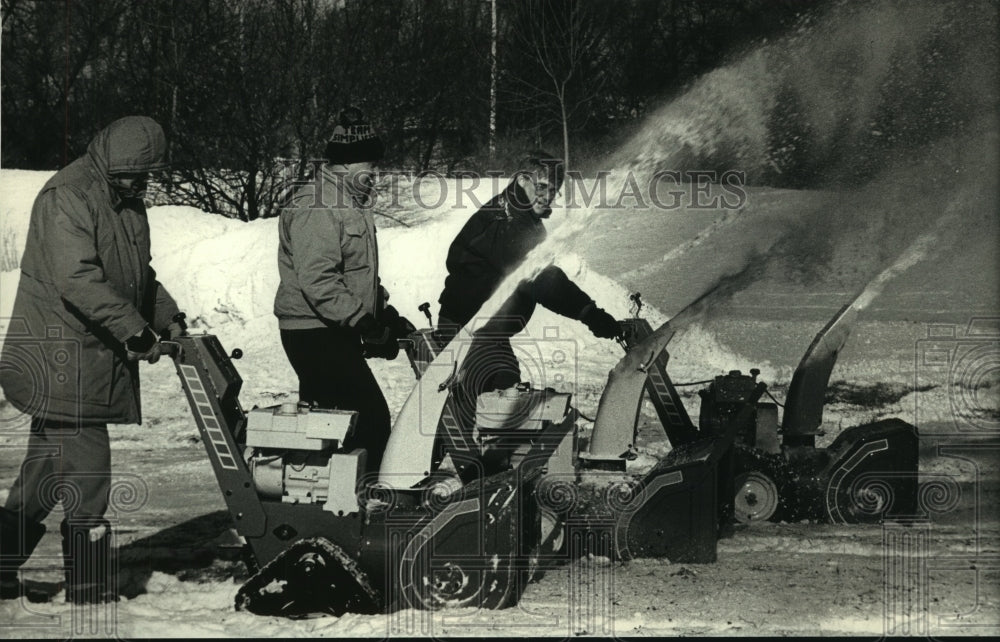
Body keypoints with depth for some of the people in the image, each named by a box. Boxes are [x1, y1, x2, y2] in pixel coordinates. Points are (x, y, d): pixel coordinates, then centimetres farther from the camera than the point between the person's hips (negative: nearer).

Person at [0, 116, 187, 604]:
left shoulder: (128, 204, 16)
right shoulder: (66, 198, -15)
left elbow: (138, 275, 27)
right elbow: (78, 280, -25)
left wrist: (168, 317, 11)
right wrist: (134, 330, -27)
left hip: (100, 358, 10)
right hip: (60, 359, -10)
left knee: (47, 470, 13)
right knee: (88, 468, -10)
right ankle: (89, 590, -5)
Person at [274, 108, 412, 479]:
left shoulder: (351, 204, 18)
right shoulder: (316, 209, -16)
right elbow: (319, 281, -25)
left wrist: (385, 315, 15)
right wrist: (365, 323, -26)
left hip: (336, 333, 10)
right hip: (316, 334, -10)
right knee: (370, 418, -15)